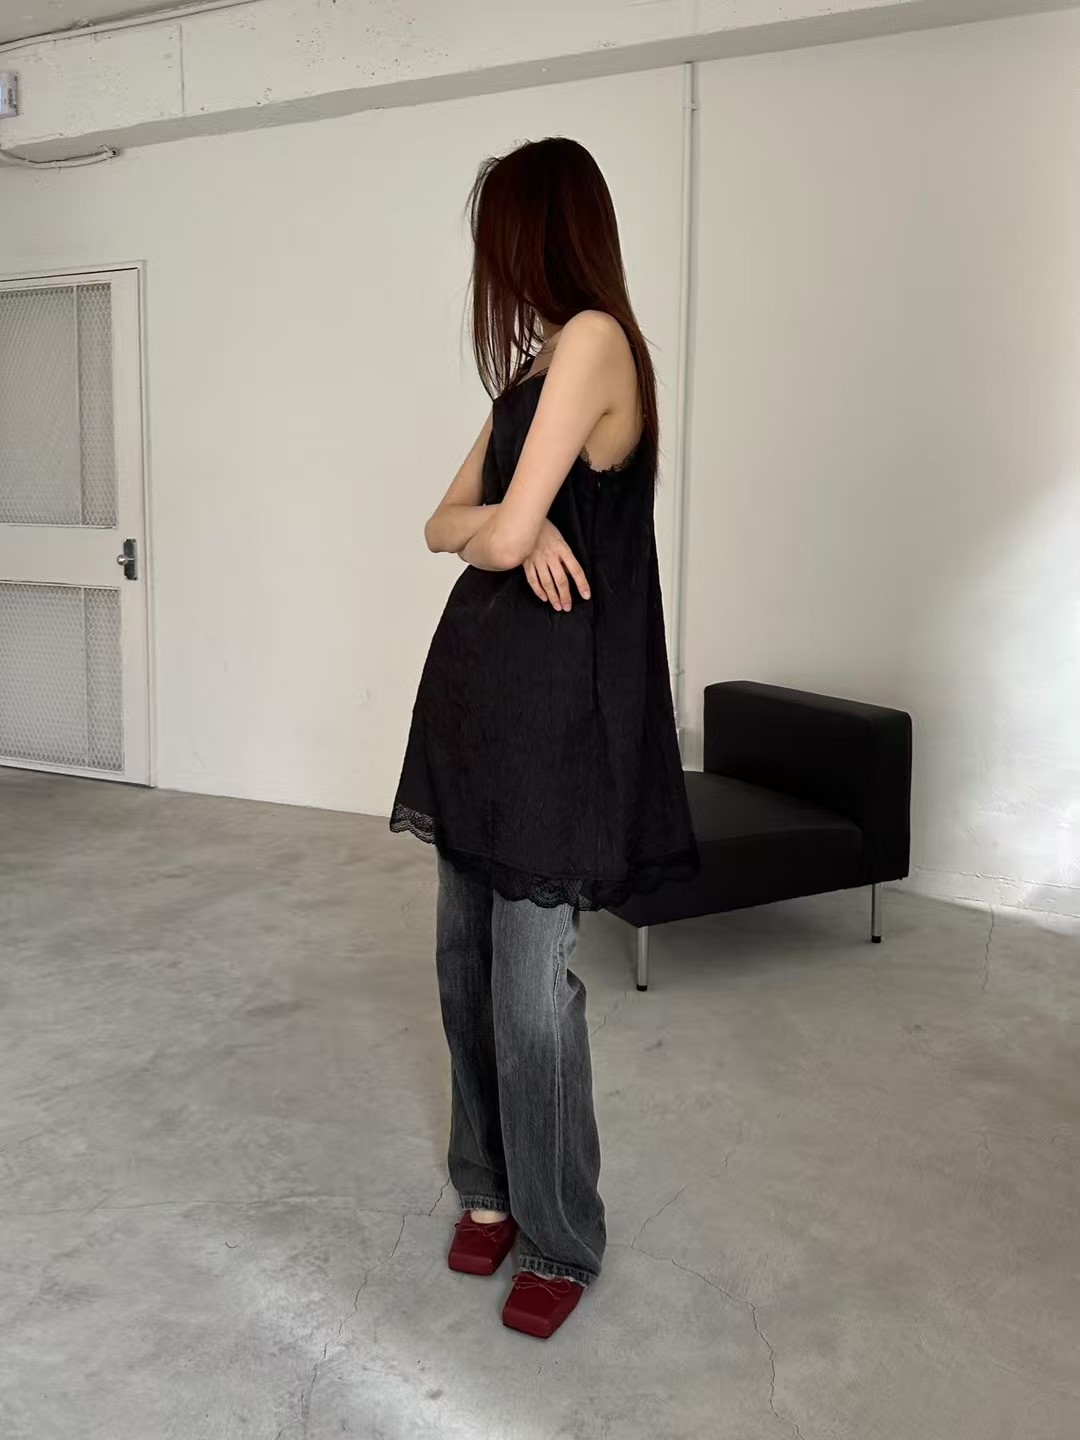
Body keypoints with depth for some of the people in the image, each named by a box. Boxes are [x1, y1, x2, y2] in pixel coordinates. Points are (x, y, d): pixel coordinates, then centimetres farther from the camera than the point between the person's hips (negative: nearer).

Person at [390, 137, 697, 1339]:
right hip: (482, 686, 9)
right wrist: (503, 526, -8)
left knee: (531, 987, -2)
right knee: (466, 958, 14)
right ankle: (491, 1187, 31)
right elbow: (444, 523, 13)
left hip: (554, 700, -9)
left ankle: (561, 1241, 17)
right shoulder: (534, 367, 15)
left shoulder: (594, 338, -13)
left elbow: (503, 538, -18)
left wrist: (494, 524, 5)